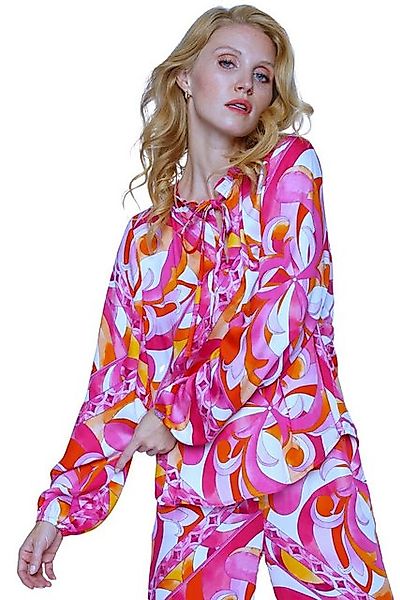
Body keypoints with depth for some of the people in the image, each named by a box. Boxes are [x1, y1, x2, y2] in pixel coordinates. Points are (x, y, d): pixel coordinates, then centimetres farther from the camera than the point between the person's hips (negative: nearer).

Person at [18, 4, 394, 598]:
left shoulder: (290, 164, 2)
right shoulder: (146, 234, 12)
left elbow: (278, 326, -9)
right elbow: (118, 376, 13)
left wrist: (175, 411, -6)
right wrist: (60, 507, 11)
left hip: (298, 451, -3)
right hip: (192, 478, 3)